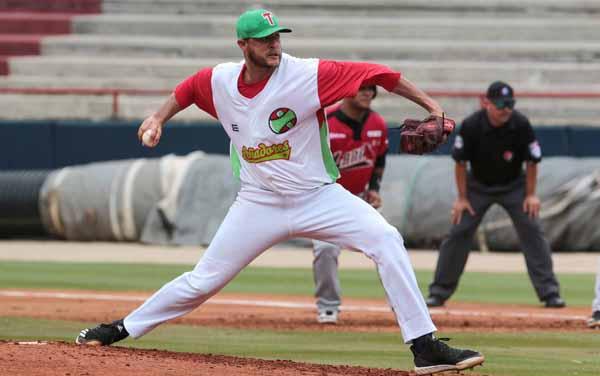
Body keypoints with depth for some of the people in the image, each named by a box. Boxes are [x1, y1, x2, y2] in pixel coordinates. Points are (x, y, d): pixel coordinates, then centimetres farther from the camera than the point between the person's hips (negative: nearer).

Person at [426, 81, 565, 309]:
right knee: (459, 232, -5)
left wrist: (530, 195, -8)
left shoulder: (521, 125, -23)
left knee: (532, 231, -11)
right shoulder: (471, 126, -24)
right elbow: (460, 162, -11)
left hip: (513, 185, 0)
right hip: (478, 185, 0)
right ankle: (439, 291, 6)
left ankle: (549, 292, -8)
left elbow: (532, 161, -9)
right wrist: (462, 198, -9)